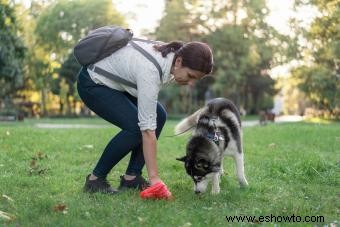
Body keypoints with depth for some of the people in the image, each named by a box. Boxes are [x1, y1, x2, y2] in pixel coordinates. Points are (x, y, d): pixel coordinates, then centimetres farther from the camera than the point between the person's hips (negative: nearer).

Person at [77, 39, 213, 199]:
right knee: (135, 127, -22)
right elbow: (147, 128, -37)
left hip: (116, 81, 9)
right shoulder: (150, 70, -37)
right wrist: (154, 178, -35)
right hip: (92, 83, -9)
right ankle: (95, 179, -4)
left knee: (159, 116, -5)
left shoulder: (172, 55, -14)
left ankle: (131, 177, 3)